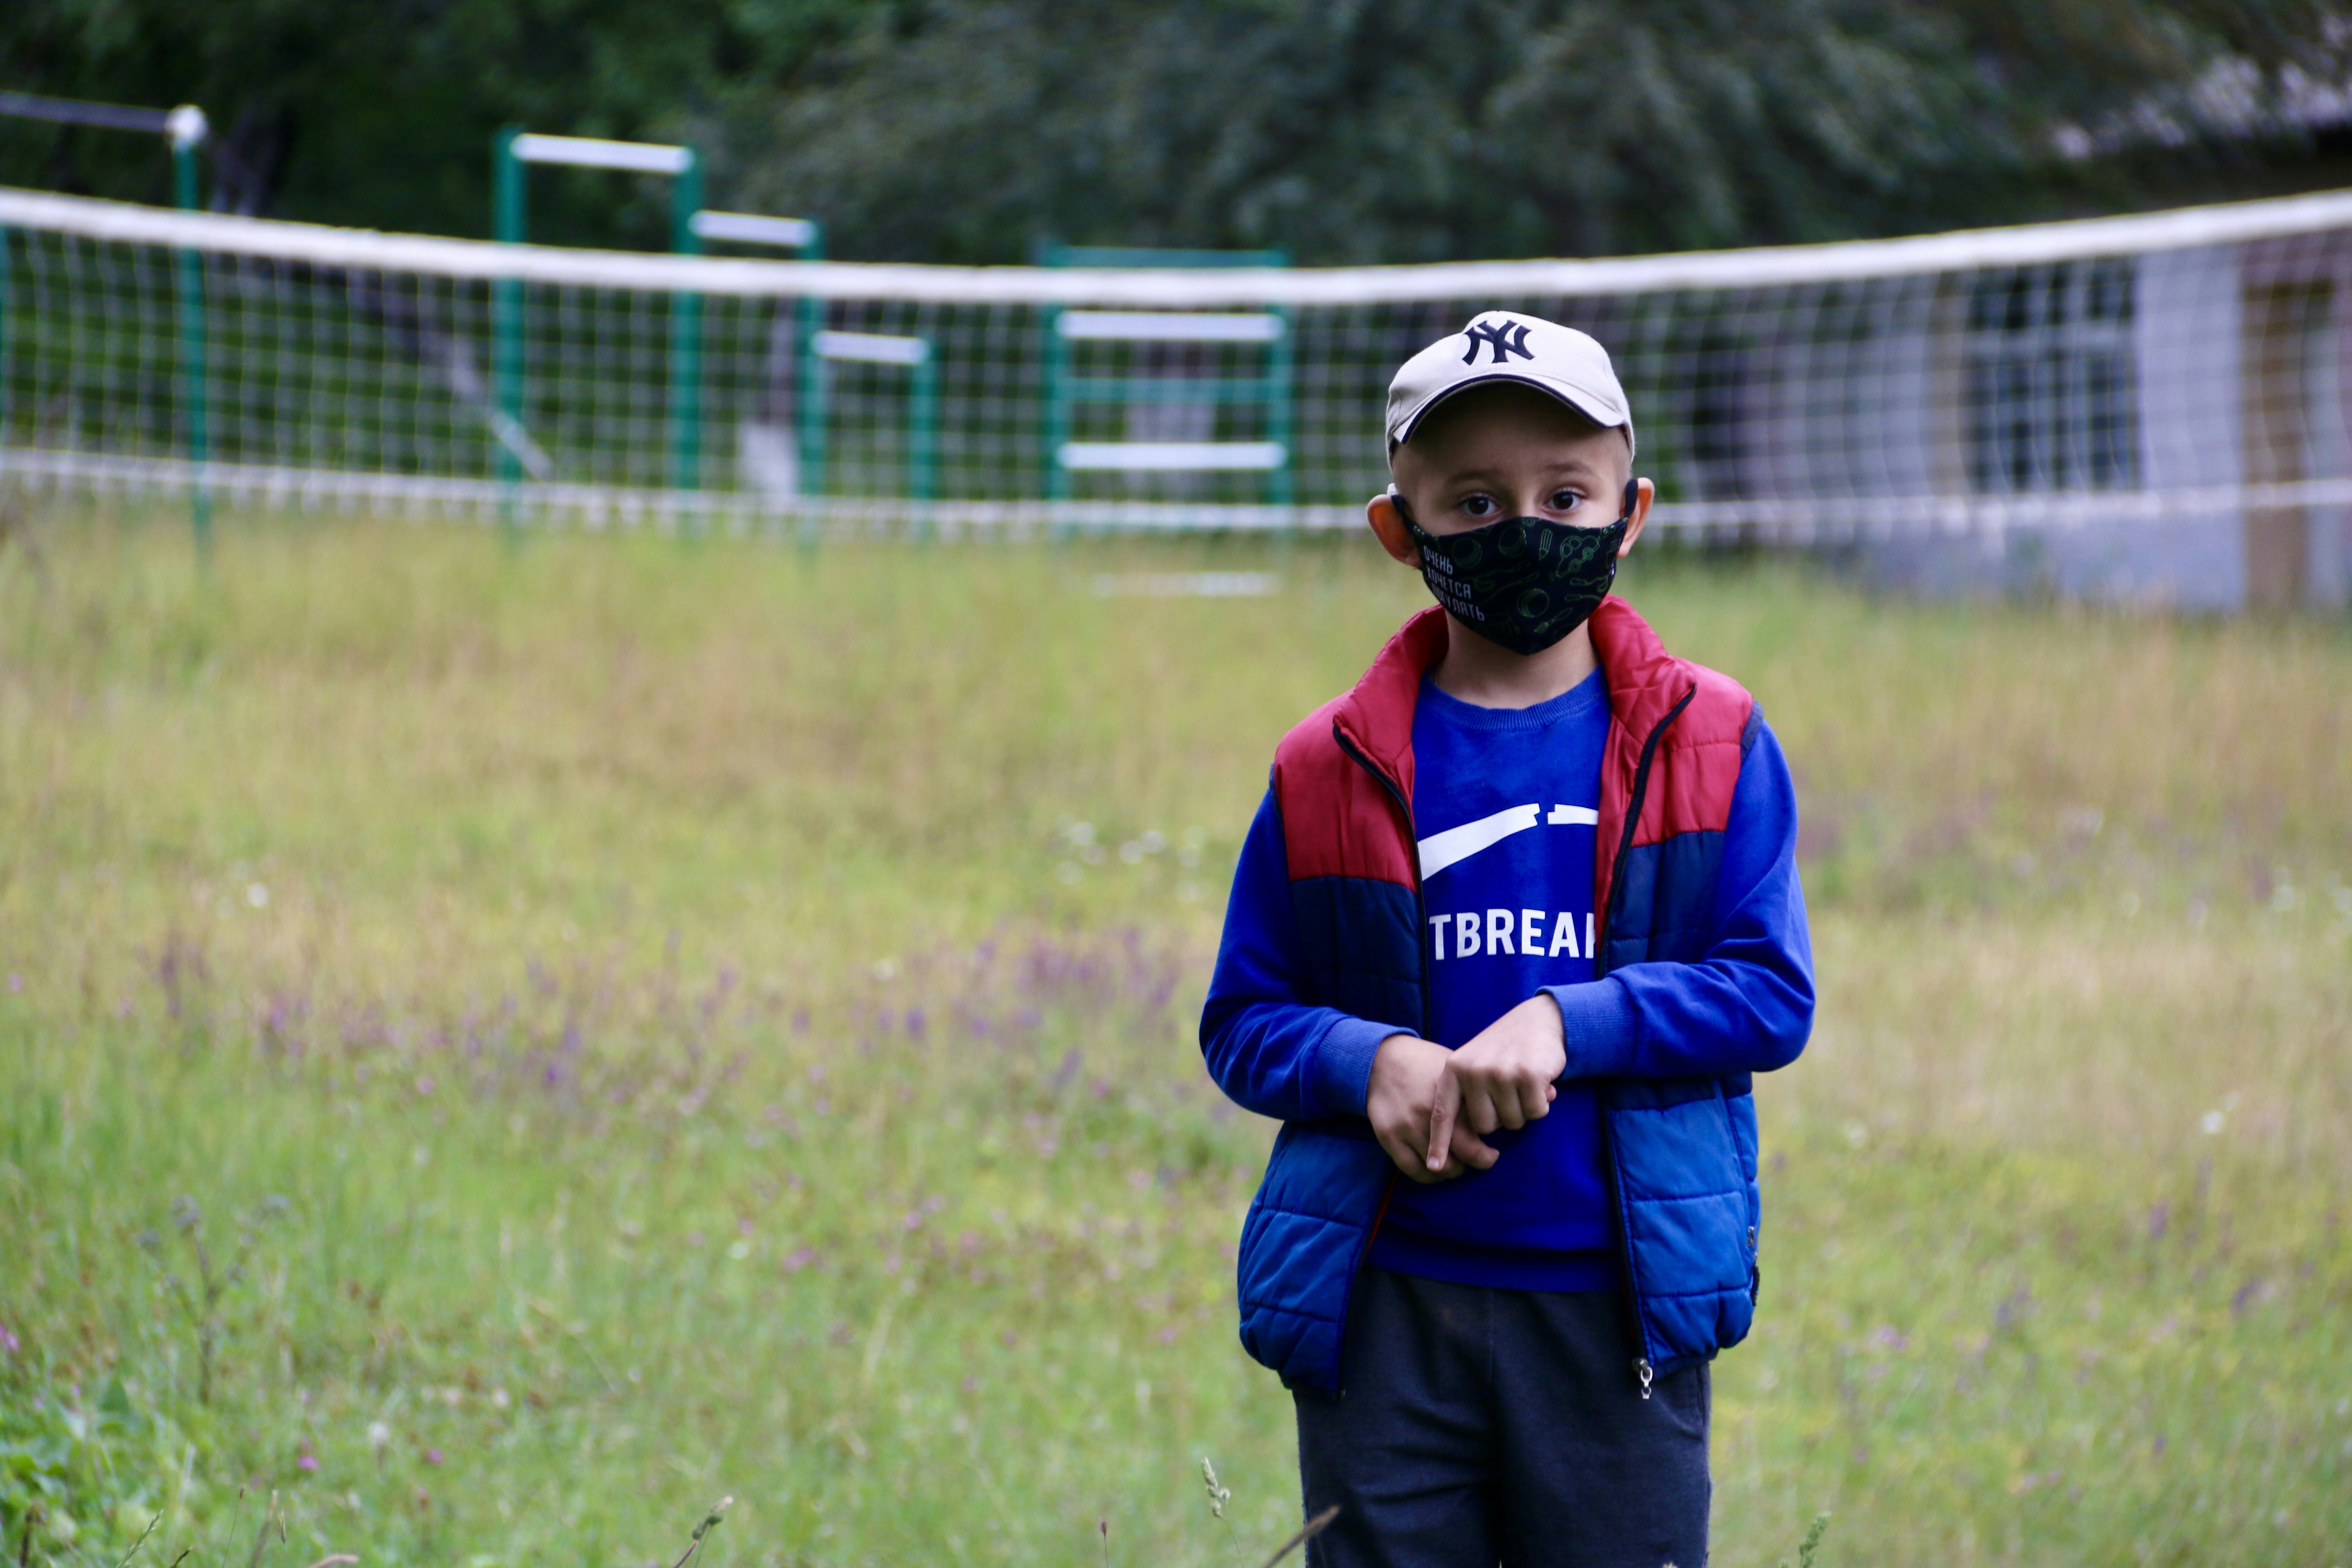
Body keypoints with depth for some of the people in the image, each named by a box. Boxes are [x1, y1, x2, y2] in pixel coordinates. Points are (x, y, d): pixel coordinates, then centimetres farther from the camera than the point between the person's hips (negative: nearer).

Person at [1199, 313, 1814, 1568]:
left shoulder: (1712, 749, 3)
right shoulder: (1329, 774, 5)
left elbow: (1770, 992, -3)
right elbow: (1242, 1020, 8)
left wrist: (1566, 1023, -16)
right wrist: (1371, 1061, -13)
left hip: (1618, 1307, -1)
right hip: (1385, 1309, 1)